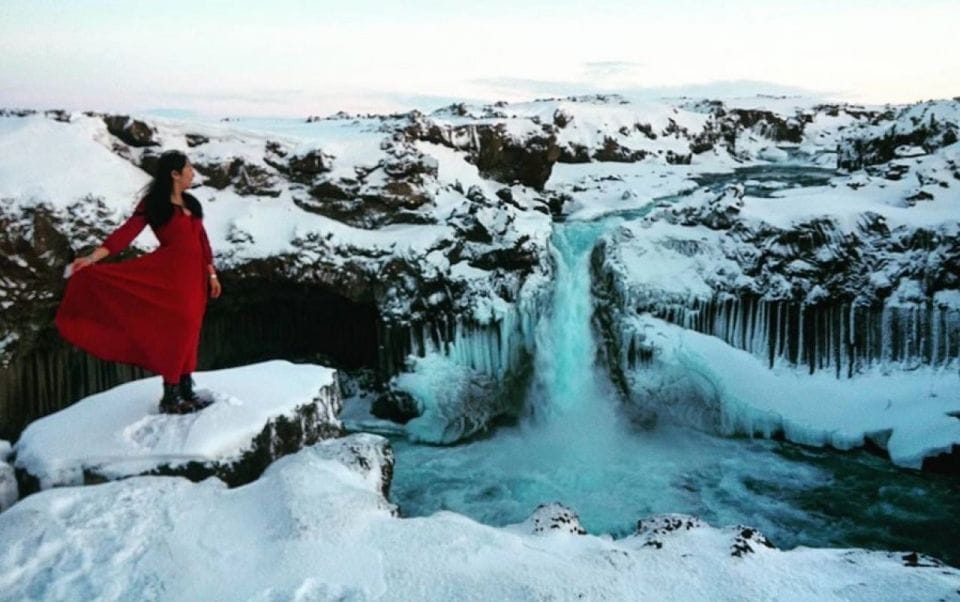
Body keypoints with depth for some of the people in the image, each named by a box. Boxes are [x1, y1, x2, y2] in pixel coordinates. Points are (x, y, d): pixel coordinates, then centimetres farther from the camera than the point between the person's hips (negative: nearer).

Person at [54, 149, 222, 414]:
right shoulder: (152, 204, -4)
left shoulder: (191, 203, 15)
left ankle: (186, 391, 19)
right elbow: (125, 233, -13)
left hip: (194, 275, 6)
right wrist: (92, 257, -23)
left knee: (187, 332, 11)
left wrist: (211, 274, 16)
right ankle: (170, 396, 1)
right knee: (175, 331, -7)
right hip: (170, 274, -6)